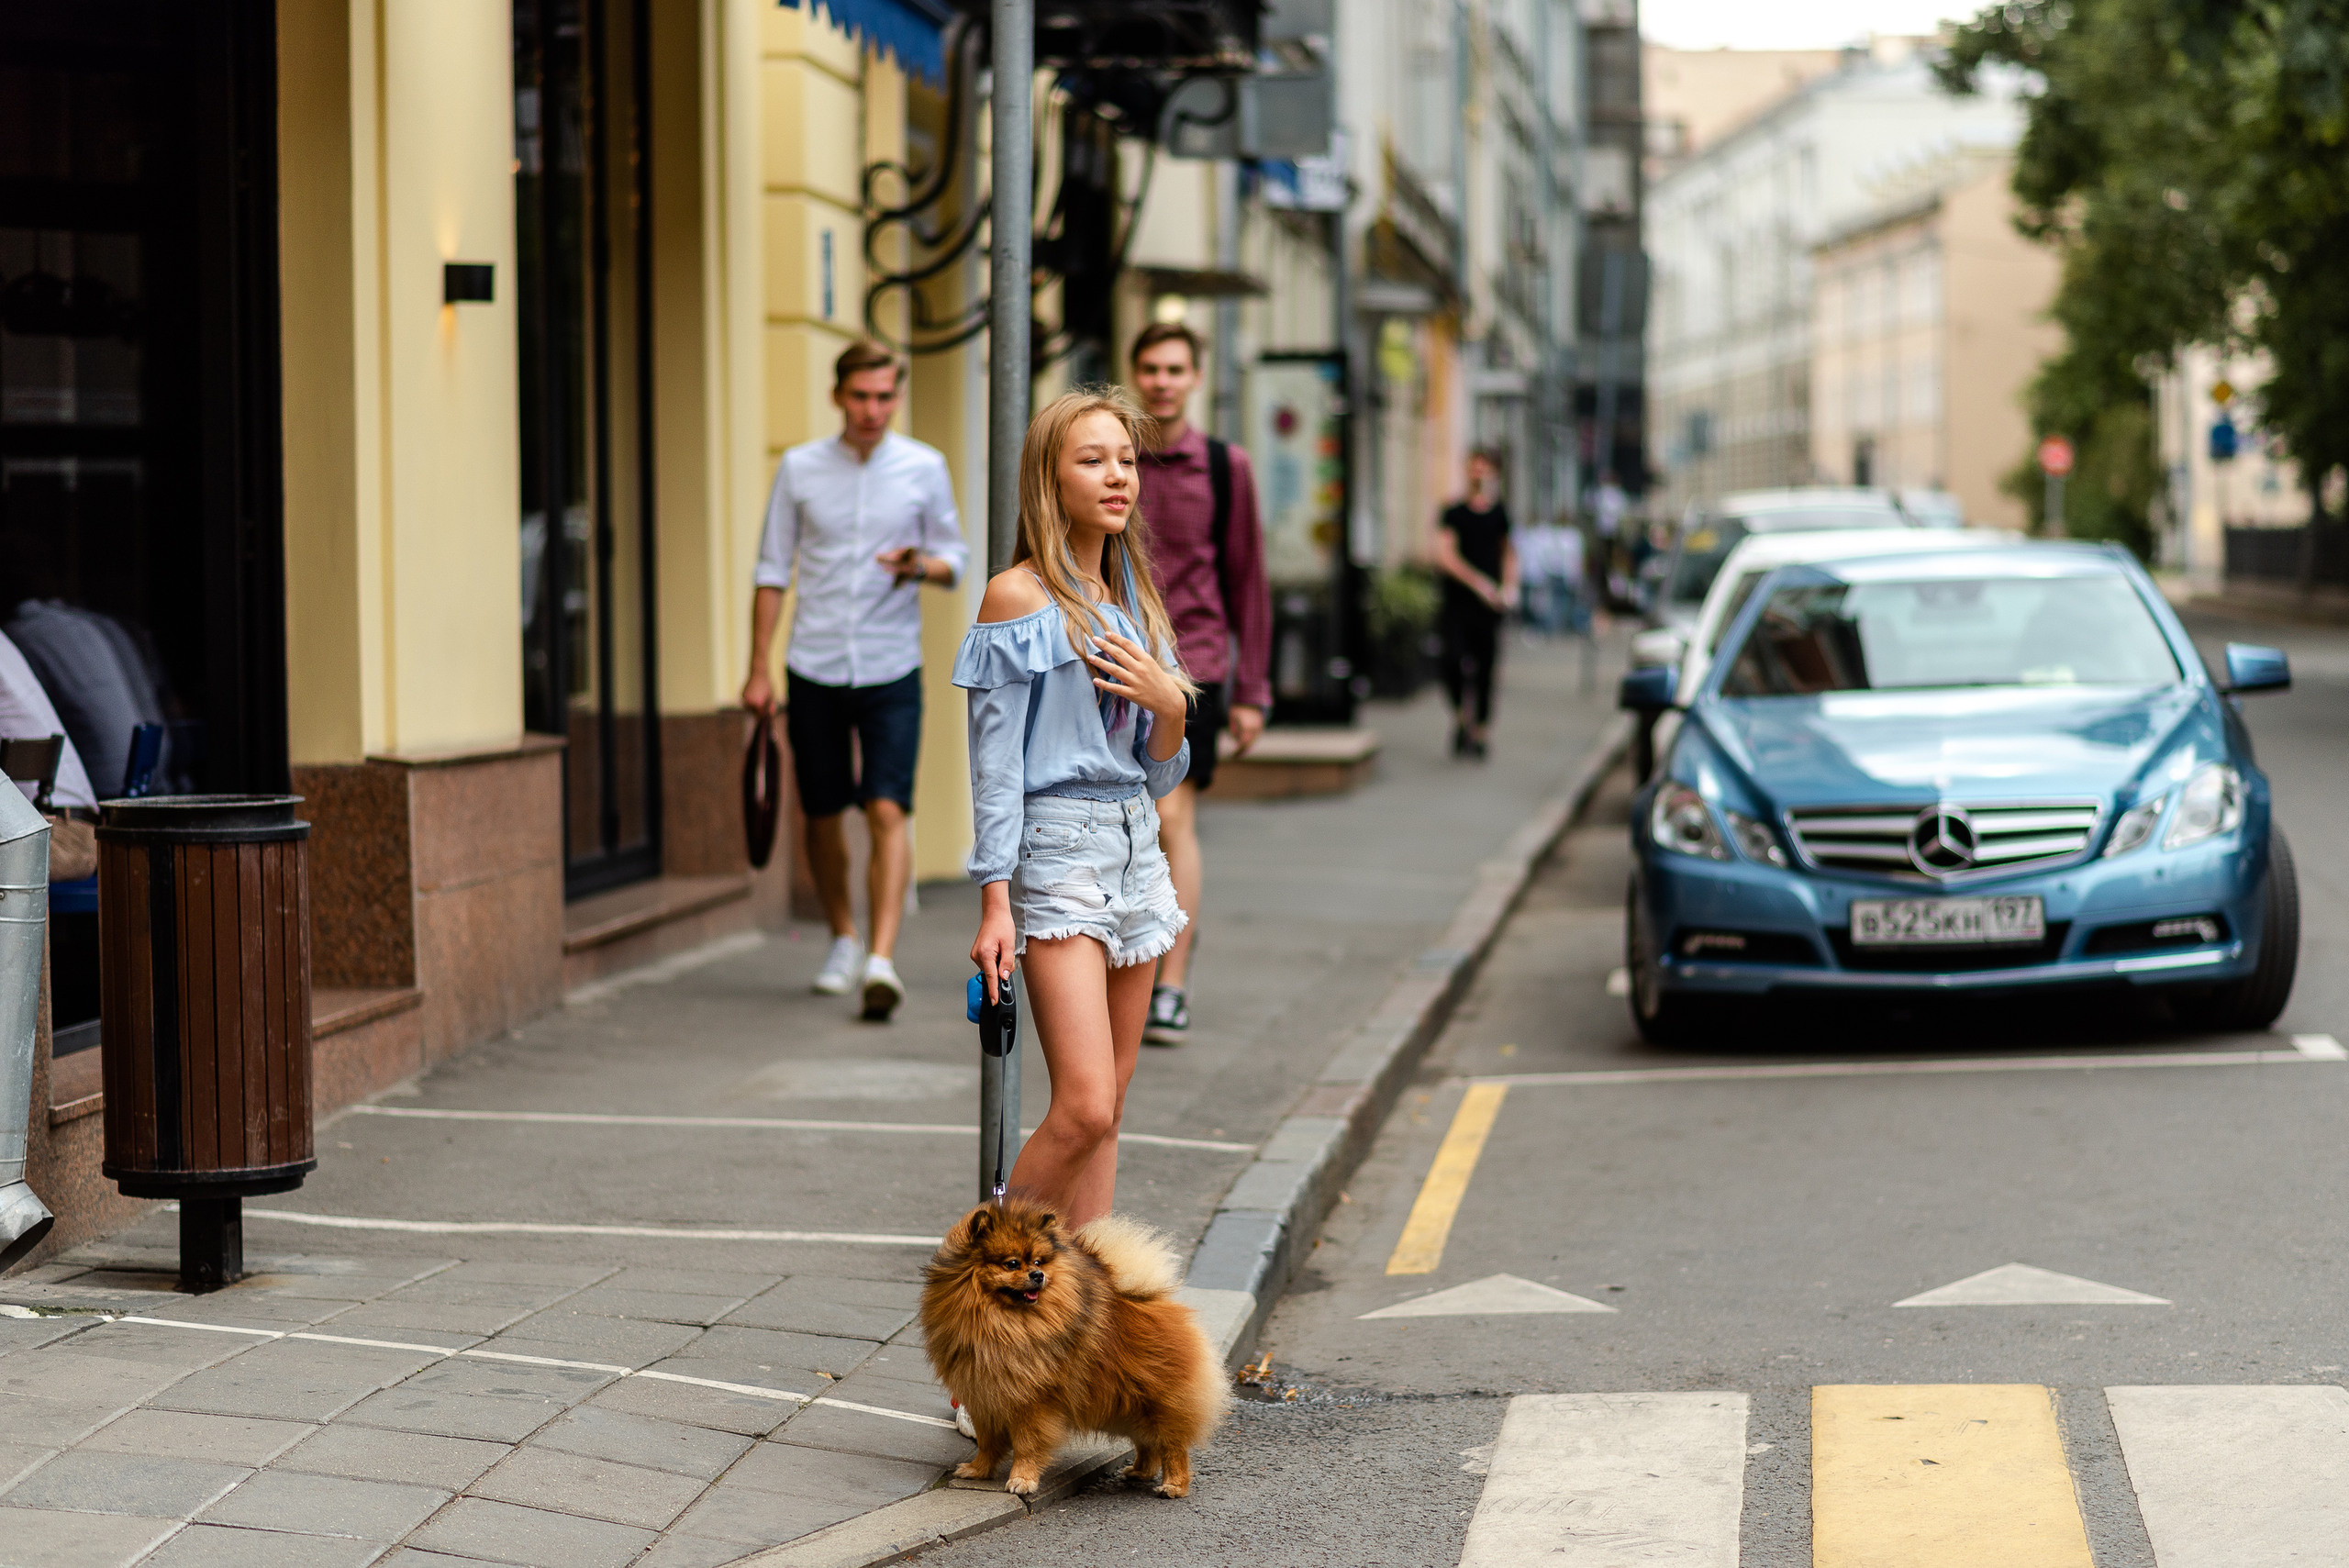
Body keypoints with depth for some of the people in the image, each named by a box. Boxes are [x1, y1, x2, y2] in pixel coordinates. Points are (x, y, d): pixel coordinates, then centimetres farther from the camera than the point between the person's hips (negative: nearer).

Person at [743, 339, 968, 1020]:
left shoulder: (924, 468, 1)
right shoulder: (800, 467, 2)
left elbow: (954, 558, 8)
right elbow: (772, 571, 7)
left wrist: (920, 566, -16)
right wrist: (759, 670, 4)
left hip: (891, 670, -1)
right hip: (814, 669, 2)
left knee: (887, 812, -14)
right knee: (823, 815, 10)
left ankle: (882, 959, -20)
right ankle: (842, 939, 31)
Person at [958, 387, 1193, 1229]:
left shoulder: (1136, 604, 13)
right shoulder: (1018, 599, -6)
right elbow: (995, 764, -8)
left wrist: (1170, 705, -5)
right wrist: (995, 904, -13)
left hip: (1136, 851, 7)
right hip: (1057, 850, -7)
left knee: (1105, 1110, 6)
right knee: (1084, 1107, -15)